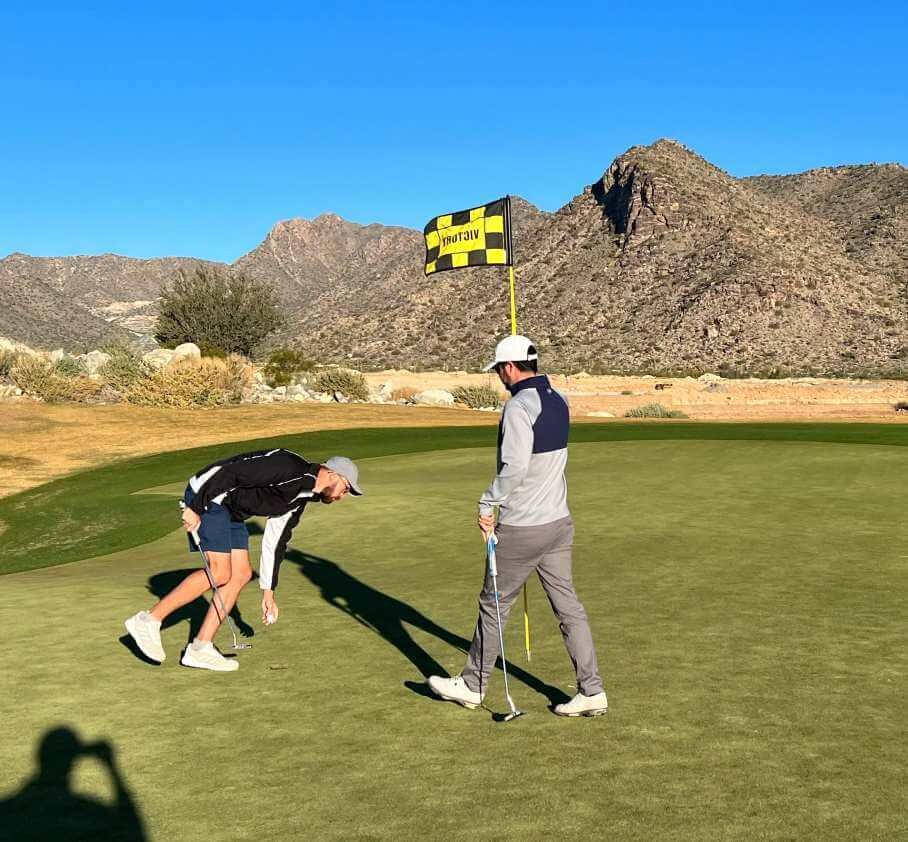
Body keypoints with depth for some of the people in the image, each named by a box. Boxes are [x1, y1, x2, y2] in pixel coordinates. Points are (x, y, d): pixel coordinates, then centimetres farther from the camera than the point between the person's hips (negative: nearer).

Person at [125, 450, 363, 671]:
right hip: (206, 497, -9)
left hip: (230, 511, 9)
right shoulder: (288, 466, -19)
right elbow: (231, 472, -23)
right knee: (219, 573, -15)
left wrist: (268, 593, 19)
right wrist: (195, 508, -23)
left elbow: (274, 544, 18)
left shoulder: (298, 500, 11)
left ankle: (200, 649, 3)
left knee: (241, 574, 1)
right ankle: (149, 620, -8)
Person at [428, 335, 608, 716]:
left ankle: (473, 685, 24)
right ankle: (591, 692, 11)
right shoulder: (558, 402, 8)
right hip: (559, 521, 8)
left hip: (521, 528, -8)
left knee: (493, 605, 9)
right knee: (568, 606, 10)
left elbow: (514, 466, -27)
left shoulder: (519, 406, -19)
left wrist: (487, 504, -17)